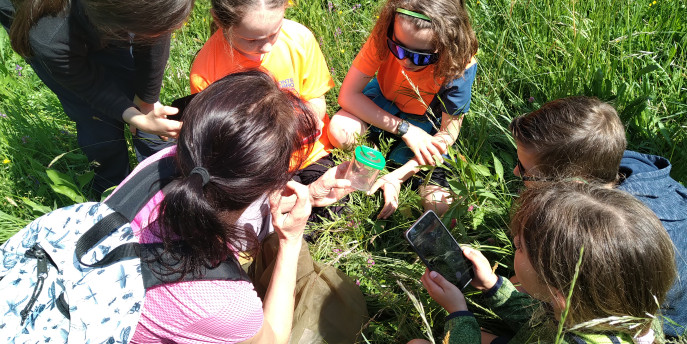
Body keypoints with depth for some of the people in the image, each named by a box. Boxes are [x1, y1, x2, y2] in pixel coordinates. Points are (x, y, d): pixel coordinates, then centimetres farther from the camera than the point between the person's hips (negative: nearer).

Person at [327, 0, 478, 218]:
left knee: (438, 205, -21)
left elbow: (448, 134, -22)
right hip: (384, 102, 1)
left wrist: (398, 176, -33)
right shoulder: (384, 38, -30)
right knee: (340, 131, -33)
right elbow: (348, 95, -27)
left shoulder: (461, 65, -32)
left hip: (427, 123, 0)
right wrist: (404, 129, -35)